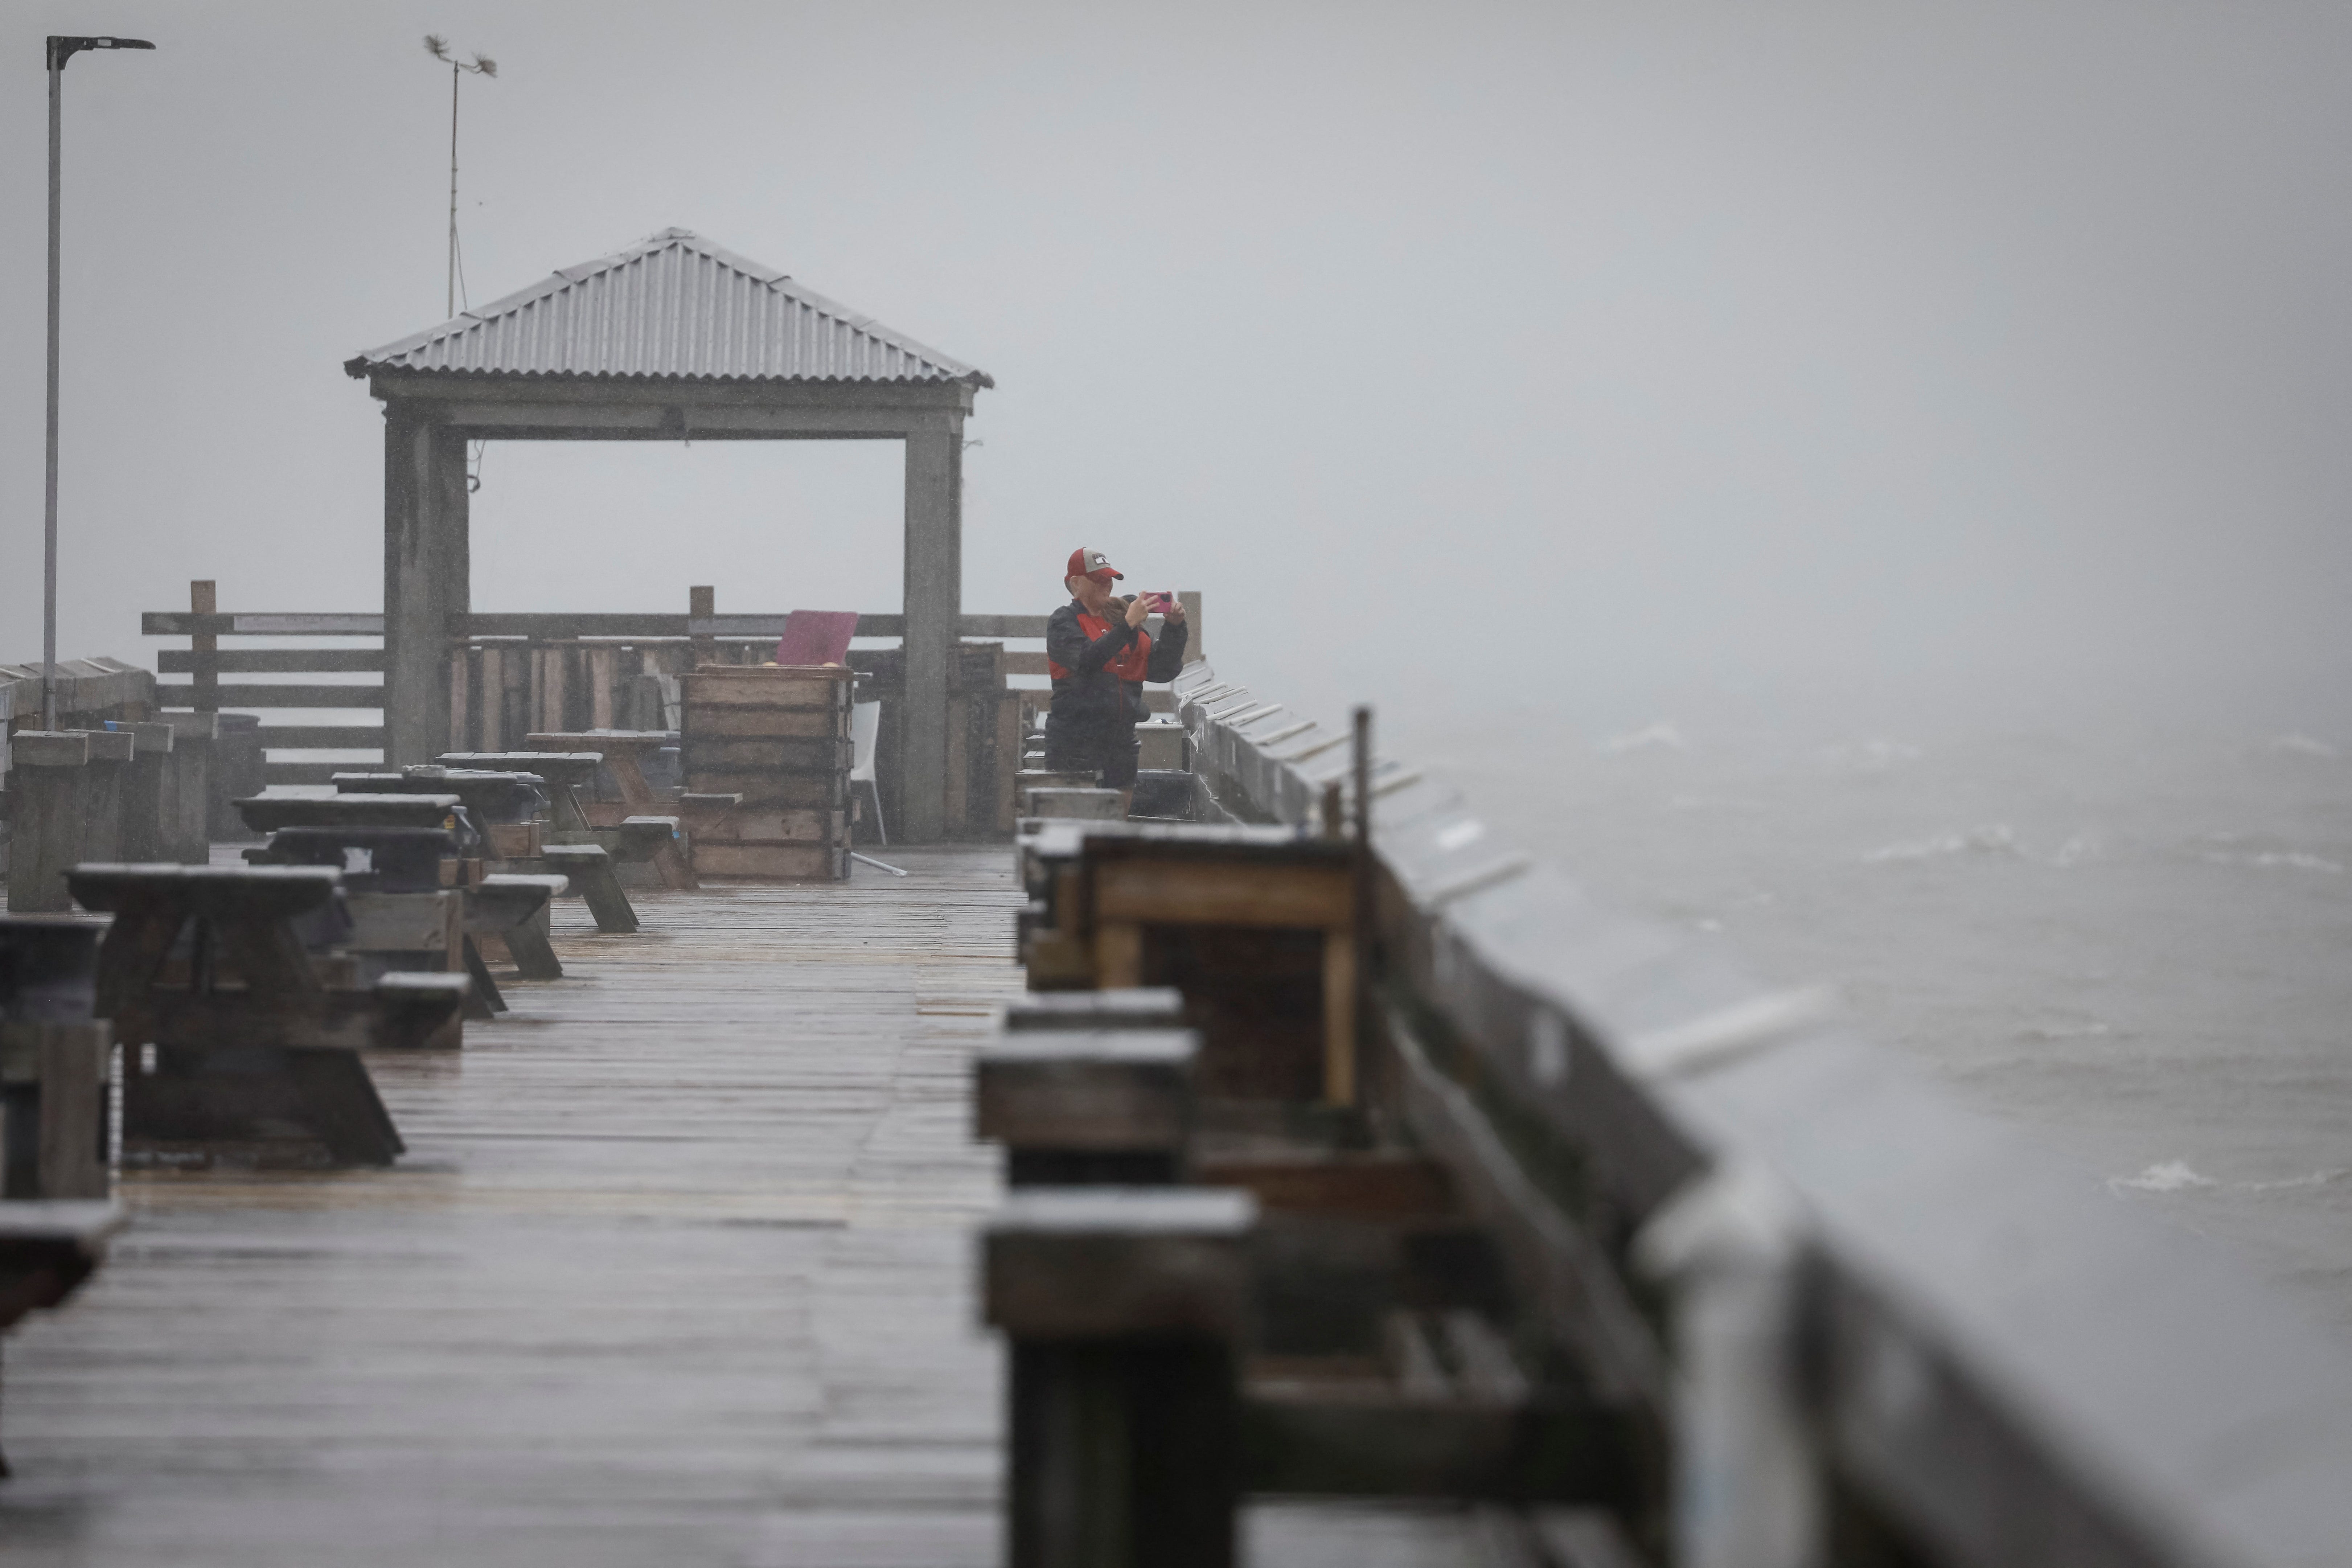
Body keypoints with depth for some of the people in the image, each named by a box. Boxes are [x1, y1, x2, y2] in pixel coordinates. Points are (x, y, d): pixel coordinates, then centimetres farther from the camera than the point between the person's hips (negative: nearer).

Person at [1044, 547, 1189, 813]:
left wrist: (1174, 628, -1)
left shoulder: (1120, 618, 15)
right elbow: (1087, 660, -19)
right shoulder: (1063, 622, 0)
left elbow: (1162, 669, 13)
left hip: (1121, 739, 6)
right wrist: (1127, 625, -22)